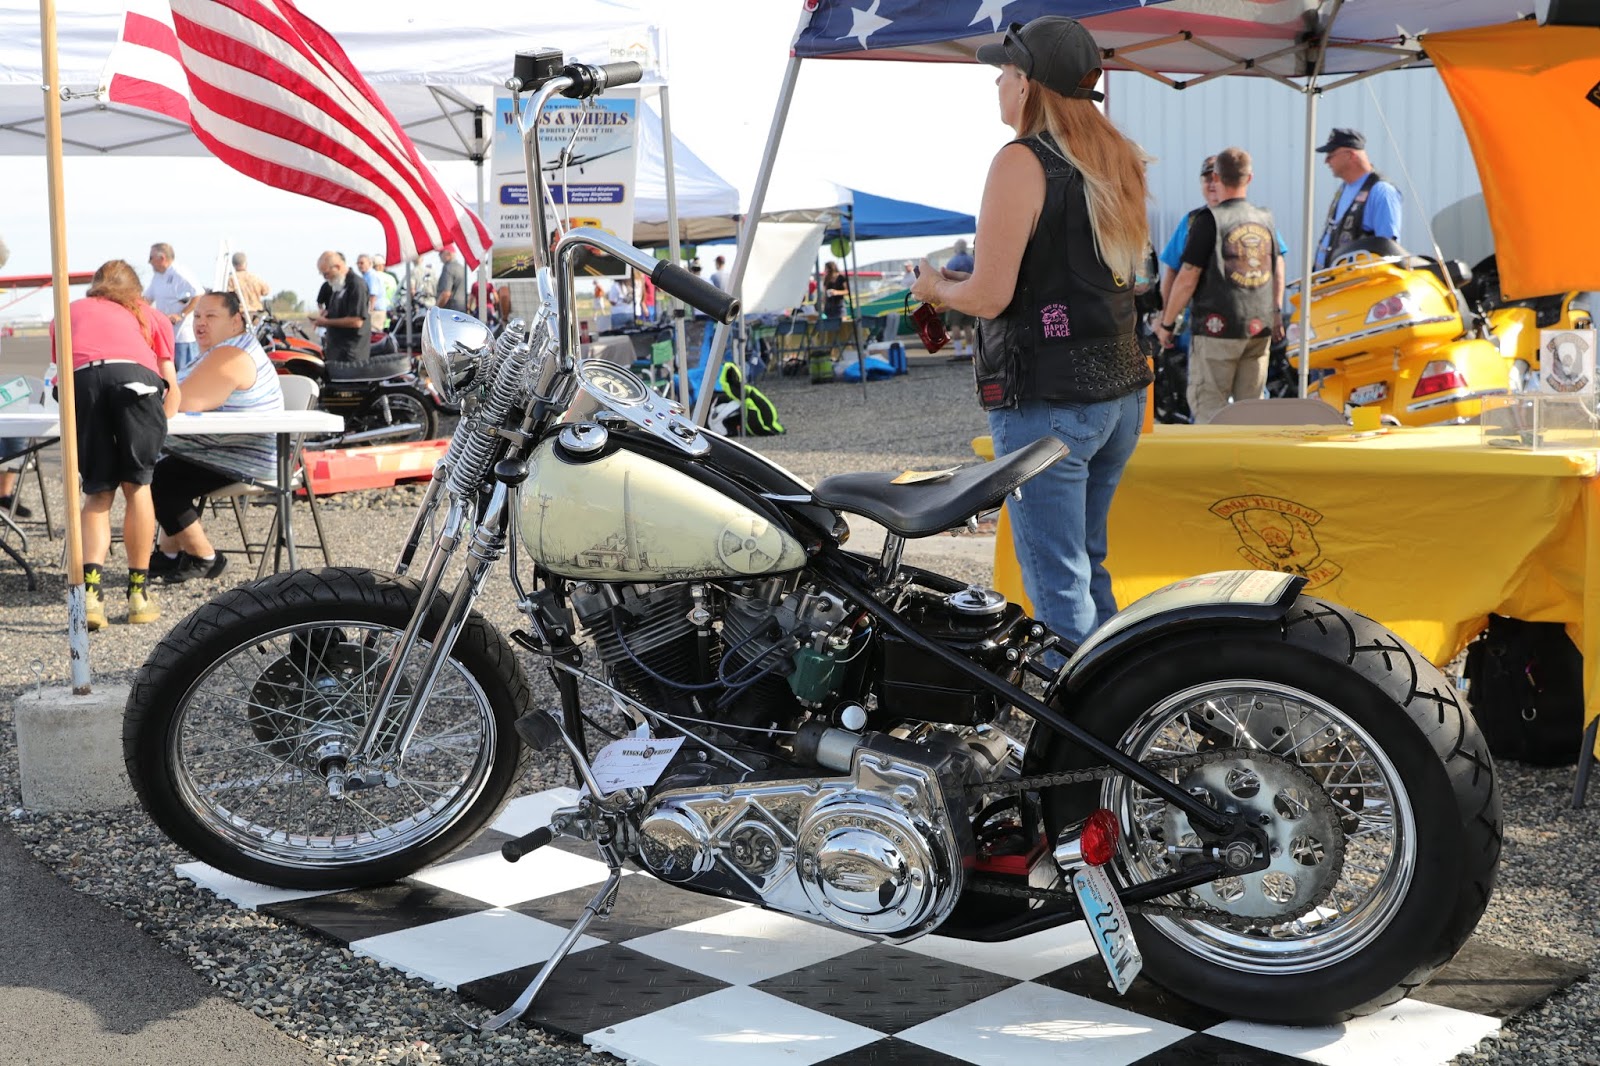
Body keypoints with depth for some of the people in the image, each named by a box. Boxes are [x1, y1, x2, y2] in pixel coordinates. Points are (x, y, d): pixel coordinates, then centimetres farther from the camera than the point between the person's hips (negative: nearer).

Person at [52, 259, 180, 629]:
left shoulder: (69, 313, 37)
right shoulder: (151, 315, 33)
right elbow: (171, 388, 26)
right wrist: (158, 425, 41)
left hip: (81, 378, 1)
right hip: (135, 376, -1)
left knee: (98, 492, 10)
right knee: (136, 484, 11)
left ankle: (90, 590, -8)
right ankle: (139, 593, 12)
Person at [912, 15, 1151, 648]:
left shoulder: (1022, 162, -12)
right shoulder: (1117, 160, 13)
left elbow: (991, 296, -17)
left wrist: (937, 289, 4)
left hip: (1047, 400, -9)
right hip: (1119, 387, 9)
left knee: (1058, 586, -3)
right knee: (1088, 565, 20)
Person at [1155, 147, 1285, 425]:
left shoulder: (1209, 219, -9)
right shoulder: (1265, 218, 10)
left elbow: (1188, 278, -10)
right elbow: (1278, 269, 19)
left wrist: (1166, 323, -2)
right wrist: (1277, 312, 31)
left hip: (1218, 326, -6)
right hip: (1260, 328, 6)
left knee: (1207, 404, -1)